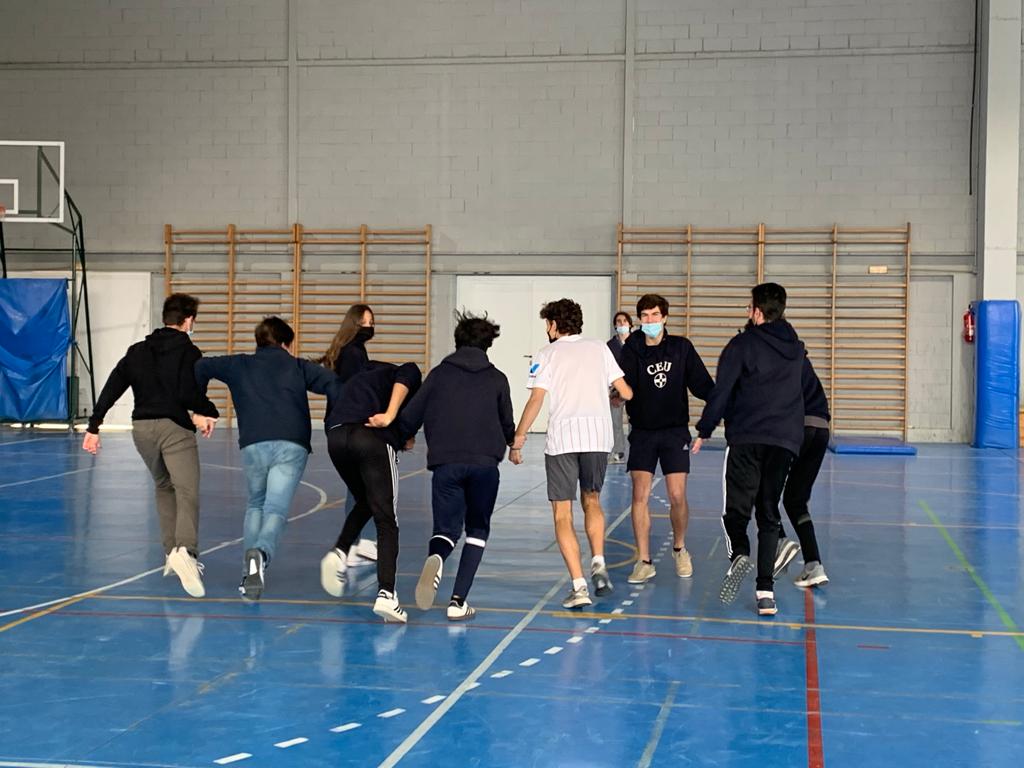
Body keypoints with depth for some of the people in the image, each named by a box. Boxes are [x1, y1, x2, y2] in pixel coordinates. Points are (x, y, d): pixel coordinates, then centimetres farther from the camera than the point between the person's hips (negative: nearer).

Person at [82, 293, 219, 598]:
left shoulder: (137, 351, 15)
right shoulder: (189, 353, -1)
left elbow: (111, 390, 11)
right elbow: (189, 394, -15)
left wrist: (93, 428, 12)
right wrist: (206, 413, 4)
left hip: (142, 428, 6)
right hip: (175, 428, -6)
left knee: (164, 488, 26)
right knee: (187, 493, -13)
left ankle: (171, 552, 22)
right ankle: (186, 551, -38)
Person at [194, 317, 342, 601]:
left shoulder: (239, 365, 24)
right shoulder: (298, 366, 21)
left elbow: (202, 367, 16)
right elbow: (334, 385, 8)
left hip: (253, 445, 2)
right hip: (292, 446, -1)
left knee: (255, 506, 22)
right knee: (276, 510, -5)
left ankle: (249, 573, 7)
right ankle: (261, 553, -37)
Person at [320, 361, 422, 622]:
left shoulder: (356, 380, 39)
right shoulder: (393, 374, 22)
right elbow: (408, 372, -4)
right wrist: (390, 415, -13)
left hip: (336, 437, 5)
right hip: (374, 439, -5)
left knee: (364, 504, 29)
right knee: (386, 520, 0)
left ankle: (339, 554, 8)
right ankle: (386, 594, -11)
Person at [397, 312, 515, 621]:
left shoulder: (439, 374, 11)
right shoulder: (496, 379, 12)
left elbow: (409, 418, 7)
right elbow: (508, 427, 17)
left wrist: (399, 439, 28)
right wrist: (512, 443, 41)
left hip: (445, 463, 0)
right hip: (485, 463, 0)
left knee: (446, 529, 9)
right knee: (477, 530, 16)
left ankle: (435, 559, -29)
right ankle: (458, 601, 4)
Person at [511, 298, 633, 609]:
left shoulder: (547, 354, 5)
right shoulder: (600, 348, 13)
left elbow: (535, 401, -5)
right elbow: (626, 392, 12)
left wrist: (517, 440, -1)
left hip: (562, 439, -3)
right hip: (598, 437, 3)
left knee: (562, 514, 3)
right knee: (592, 500, 24)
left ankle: (579, 586, -6)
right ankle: (598, 562, 3)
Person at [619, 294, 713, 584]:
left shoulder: (681, 347, 1)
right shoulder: (631, 350, -2)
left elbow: (702, 384, 1)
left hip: (675, 431, 0)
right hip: (643, 432, 0)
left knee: (677, 496, -3)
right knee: (640, 495, -7)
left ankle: (679, 549, 24)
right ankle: (644, 562, 3)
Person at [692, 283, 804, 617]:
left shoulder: (742, 344, -3)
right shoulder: (796, 347, 14)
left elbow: (721, 391, -5)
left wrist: (704, 431, 3)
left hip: (746, 438, -4)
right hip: (785, 439, 4)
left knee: (737, 508, 1)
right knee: (769, 514, 8)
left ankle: (739, 555, -29)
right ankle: (766, 591, 2)